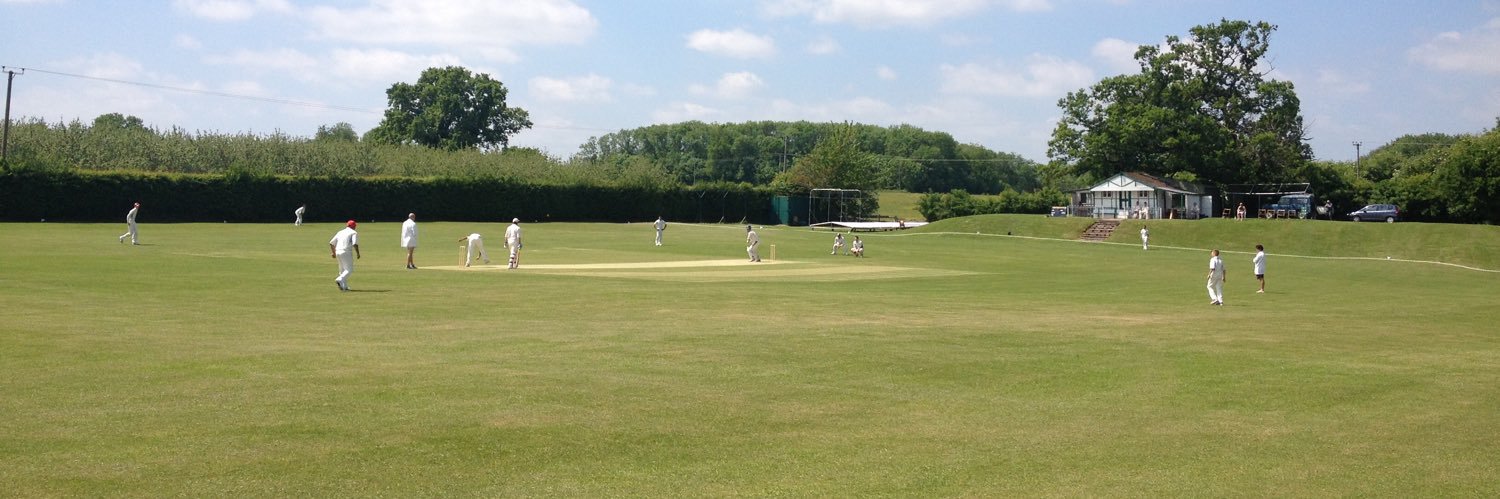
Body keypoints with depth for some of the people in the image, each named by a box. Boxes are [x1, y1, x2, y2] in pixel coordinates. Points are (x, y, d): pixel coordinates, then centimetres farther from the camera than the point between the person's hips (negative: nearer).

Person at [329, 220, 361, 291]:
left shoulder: (340, 232, 20)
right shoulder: (354, 233, 2)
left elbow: (331, 243, 19)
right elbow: (355, 244, -13)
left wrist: (333, 252, 28)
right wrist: (358, 253, -5)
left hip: (338, 252, 7)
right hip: (346, 252, -7)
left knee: (342, 270, 16)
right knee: (349, 269, -7)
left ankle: (344, 286, 14)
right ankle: (339, 280, -30)